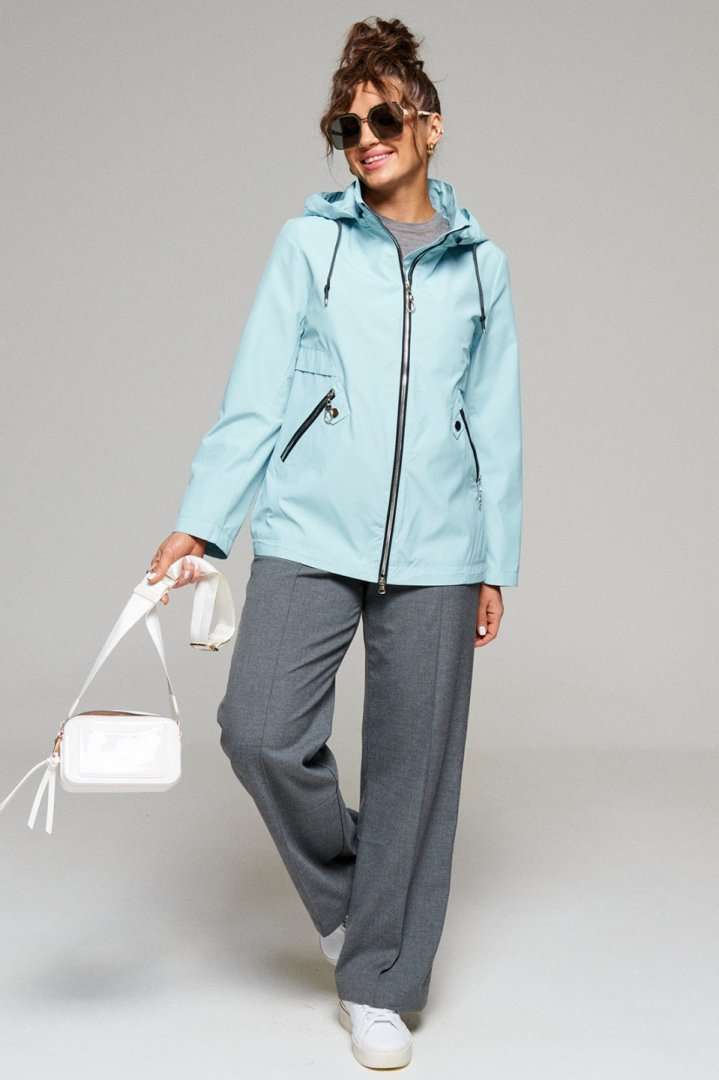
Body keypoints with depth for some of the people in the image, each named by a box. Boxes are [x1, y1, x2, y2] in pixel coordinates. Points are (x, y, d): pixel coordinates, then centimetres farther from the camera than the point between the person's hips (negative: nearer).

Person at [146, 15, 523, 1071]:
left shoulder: (481, 264, 11)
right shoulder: (309, 243, 7)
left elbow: (498, 423, 13)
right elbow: (255, 395, 3)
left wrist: (496, 563, 10)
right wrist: (201, 521, -6)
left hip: (436, 549, 1)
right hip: (309, 534, -1)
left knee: (414, 765, 3)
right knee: (260, 729, -13)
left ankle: (378, 983, 20)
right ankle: (341, 887, 18)